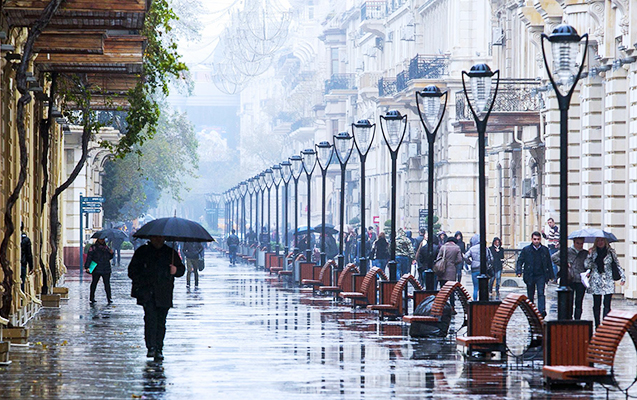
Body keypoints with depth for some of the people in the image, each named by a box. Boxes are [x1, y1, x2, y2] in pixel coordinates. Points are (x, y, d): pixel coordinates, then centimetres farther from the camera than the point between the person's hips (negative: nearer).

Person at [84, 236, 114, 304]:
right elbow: (89, 257, -5)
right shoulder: (93, 247, 1)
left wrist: (111, 253, 0)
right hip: (96, 270, -3)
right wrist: (87, 267, -15)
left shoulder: (106, 247, 16)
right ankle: (92, 298, 12)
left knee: (107, 283, -4)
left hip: (106, 270, 3)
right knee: (94, 283, 4)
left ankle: (109, 298, -3)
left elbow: (109, 258, 22)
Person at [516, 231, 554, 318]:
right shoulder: (526, 250, 0)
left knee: (541, 293, -15)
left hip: (541, 276, 0)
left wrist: (551, 275, 13)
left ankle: (542, 311, -25)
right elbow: (520, 261, 2)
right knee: (530, 296, 9)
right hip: (530, 276, 0)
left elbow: (549, 263, 12)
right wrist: (519, 271, -15)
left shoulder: (545, 249, 5)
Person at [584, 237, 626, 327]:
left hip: (608, 281, -1)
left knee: (607, 305, -8)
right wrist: (590, 255, -9)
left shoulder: (611, 252, 5)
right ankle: (597, 326, 12)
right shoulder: (593, 252, 7)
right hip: (596, 282, 1)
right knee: (596, 305, 4)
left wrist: (622, 277, 4)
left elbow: (617, 265, 10)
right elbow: (587, 266, 1)